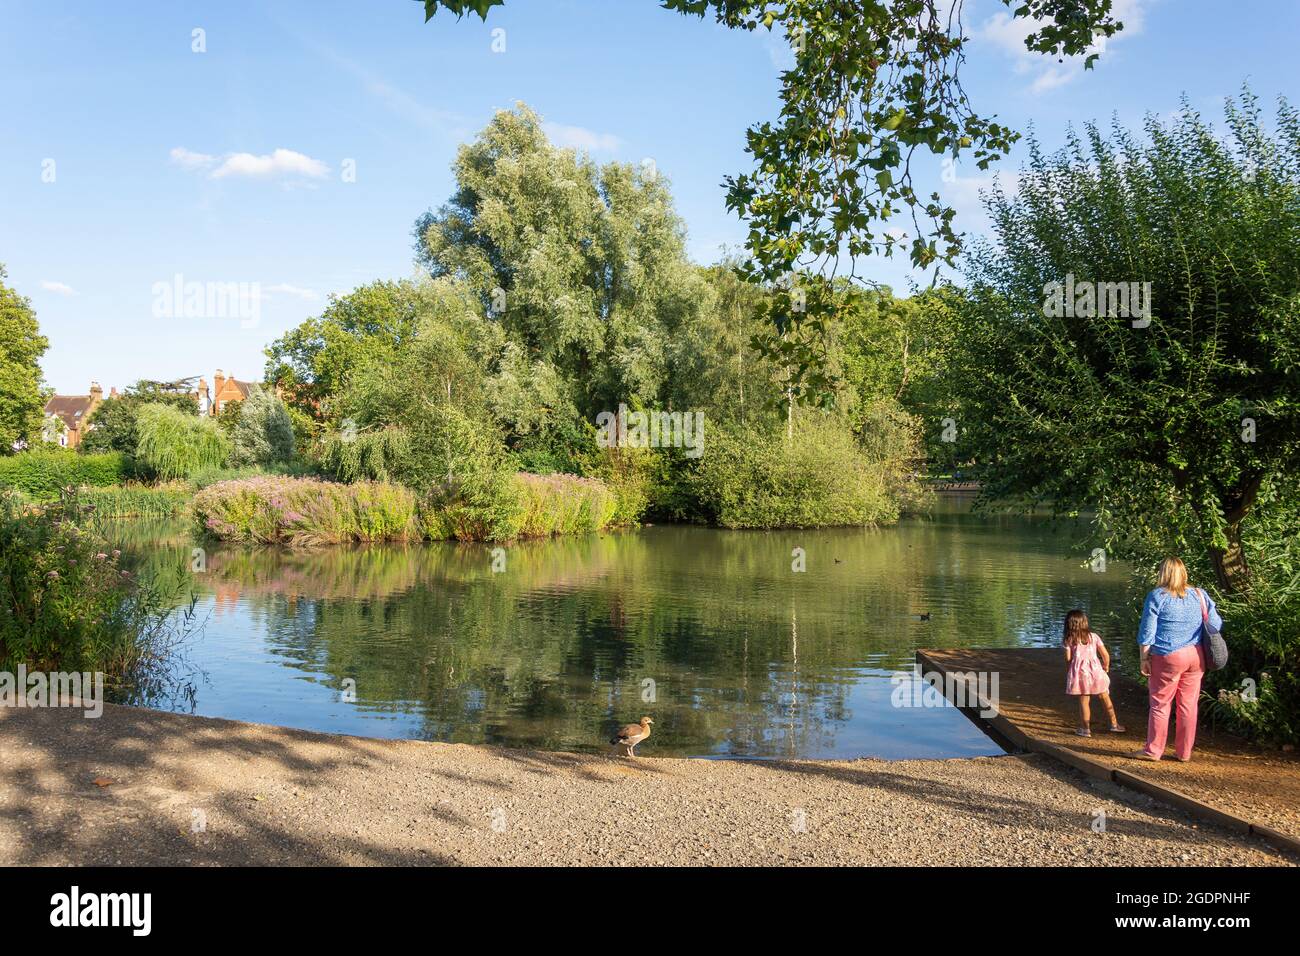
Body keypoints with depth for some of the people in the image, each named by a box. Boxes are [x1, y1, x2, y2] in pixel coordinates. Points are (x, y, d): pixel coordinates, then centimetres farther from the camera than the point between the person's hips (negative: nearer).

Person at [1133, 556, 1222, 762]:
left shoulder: (1157, 596, -7)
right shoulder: (1199, 595, 5)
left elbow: (1147, 631, -7)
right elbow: (1216, 625, 7)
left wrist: (1144, 658, -2)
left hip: (1168, 657, -4)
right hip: (1196, 657, 4)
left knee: (1160, 704, 4)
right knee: (1189, 705, 10)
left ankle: (1153, 750, 8)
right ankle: (1184, 752, 16)